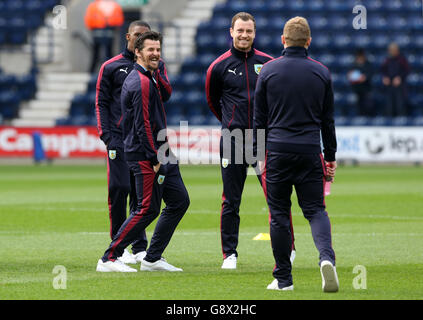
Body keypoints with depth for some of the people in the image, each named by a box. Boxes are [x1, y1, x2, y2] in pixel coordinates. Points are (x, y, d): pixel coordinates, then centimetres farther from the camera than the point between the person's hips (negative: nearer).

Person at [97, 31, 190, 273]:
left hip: (160, 153, 11)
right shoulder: (142, 82, -16)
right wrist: (155, 158, -20)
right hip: (145, 155, -11)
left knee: (179, 201, 10)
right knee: (148, 209, -10)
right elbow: (143, 124, -20)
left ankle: (153, 259, 14)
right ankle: (109, 259, -4)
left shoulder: (147, 79, 16)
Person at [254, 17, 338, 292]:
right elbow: (328, 120, 9)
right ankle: (327, 256, -22)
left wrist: (258, 151, 13)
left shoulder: (269, 70, 1)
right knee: (315, 209, 5)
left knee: (279, 214, 5)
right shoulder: (321, 72, 5)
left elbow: (259, 117, 4)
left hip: (278, 150, -1)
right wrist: (331, 156, 16)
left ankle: (283, 278, 7)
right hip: (310, 151, 1)